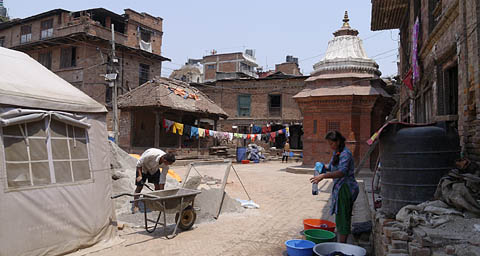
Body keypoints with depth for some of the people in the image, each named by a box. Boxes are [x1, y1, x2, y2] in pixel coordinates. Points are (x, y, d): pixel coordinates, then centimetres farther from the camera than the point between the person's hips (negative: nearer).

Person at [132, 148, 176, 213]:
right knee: (139, 186, -8)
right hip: (143, 168, -4)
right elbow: (139, 163, -25)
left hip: (154, 169, 4)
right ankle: (135, 206, 4)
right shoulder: (151, 154, -41)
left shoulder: (165, 165, -25)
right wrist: (139, 176, -28)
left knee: (158, 186, -6)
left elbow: (163, 179, -18)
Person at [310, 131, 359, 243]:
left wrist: (323, 176, -38)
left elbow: (342, 172, -30)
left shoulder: (345, 154, -17)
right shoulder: (336, 153, 14)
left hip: (346, 188, -10)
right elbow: (331, 167, 23)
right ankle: (342, 244, 25)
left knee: (343, 216, -5)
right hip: (340, 187, 10)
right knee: (342, 217, 15)